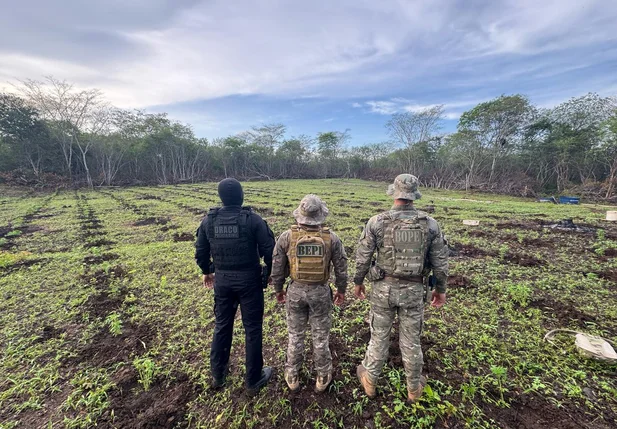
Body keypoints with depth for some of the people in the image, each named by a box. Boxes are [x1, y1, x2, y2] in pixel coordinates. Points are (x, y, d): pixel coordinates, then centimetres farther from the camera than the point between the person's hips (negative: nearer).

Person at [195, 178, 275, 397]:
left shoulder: (208, 220, -3)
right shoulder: (253, 219, -15)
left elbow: (200, 252, 6)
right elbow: (269, 250, -13)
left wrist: (207, 271, 24)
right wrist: (271, 272, 5)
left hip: (222, 281, 4)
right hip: (249, 280, -3)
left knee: (222, 326, 22)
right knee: (252, 329, 11)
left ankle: (218, 374, 41)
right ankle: (254, 380, 28)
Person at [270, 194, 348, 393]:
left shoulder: (287, 236, -11)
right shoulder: (331, 238, -11)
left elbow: (277, 267, -4)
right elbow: (341, 267, -3)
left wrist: (278, 289, 11)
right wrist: (341, 290, 12)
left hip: (296, 291, 1)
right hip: (321, 292, 0)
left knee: (295, 335, 18)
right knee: (321, 336, 17)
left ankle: (293, 377, 36)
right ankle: (322, 378, 35)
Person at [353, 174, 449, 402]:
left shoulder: (377, 222, -13)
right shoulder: (429, 224, -8)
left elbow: (362, 257, -8)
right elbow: (440, 261, -1)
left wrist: (358, 282, 8)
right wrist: (440, 288, 15)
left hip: (384, 288, -1)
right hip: (414, 290, 1)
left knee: (379, 336, 17)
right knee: (411, 340, 19)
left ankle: (369, 381, 38)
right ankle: (414, 388, 42)